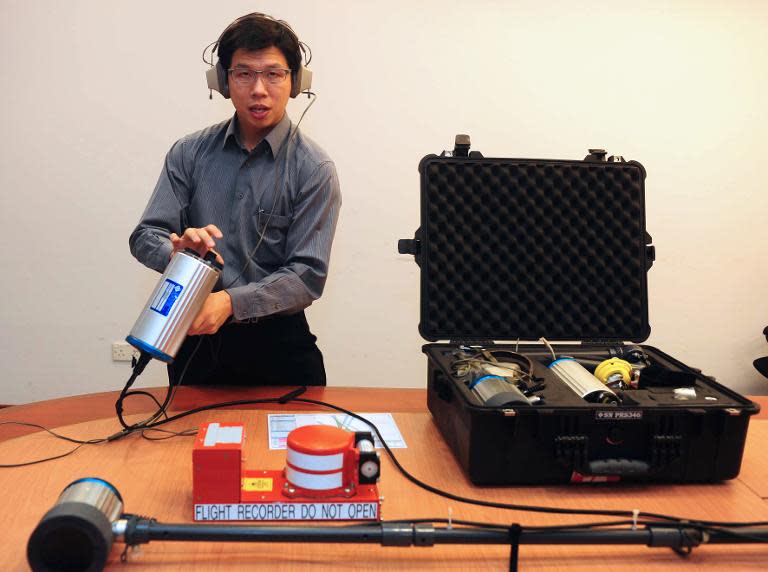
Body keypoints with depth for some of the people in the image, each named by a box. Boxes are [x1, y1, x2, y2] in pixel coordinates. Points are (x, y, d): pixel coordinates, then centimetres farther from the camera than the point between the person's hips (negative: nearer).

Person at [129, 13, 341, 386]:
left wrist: (232, 302, -28)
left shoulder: (314, 169, -8)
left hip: (276, 342, -2)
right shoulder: (189, 154, 1)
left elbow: (307, 275, -13)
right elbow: (144, 237, 0)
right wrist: (176, 252, -24)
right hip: (196, 339, 2)